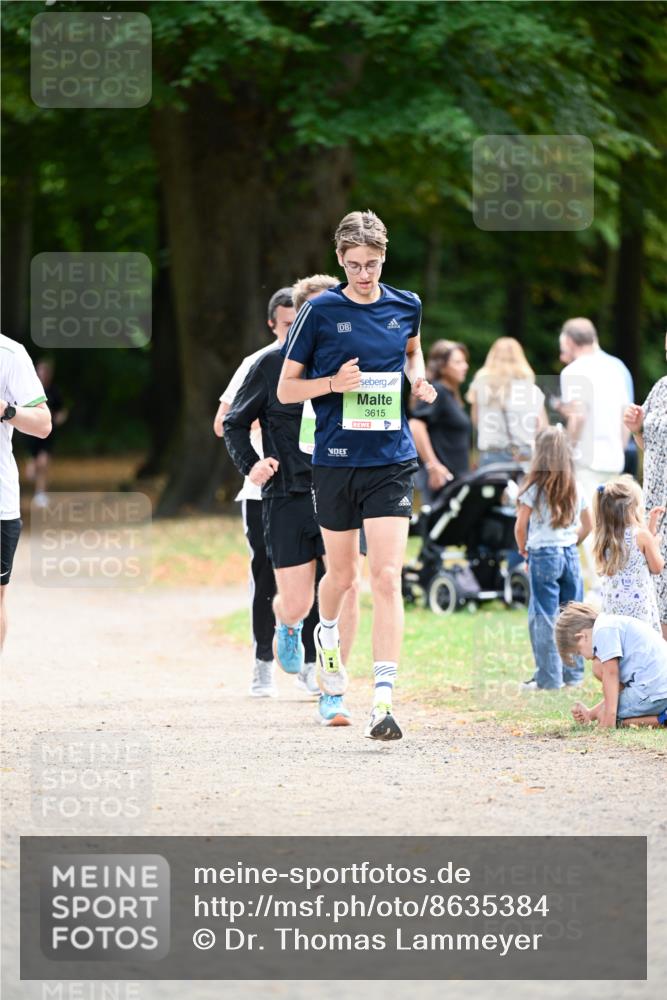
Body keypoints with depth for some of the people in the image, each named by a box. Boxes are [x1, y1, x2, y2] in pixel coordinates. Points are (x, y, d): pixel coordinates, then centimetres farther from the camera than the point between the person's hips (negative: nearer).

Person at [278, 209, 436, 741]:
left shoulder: (406, 306, 4)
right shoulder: (320, 311, -4)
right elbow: (286, 388, 1)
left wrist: (418, 379, 6)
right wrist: (333, 382, -17)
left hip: (391, 462, 0)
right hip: (335, 461, 0)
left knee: (387, 578, -12)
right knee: (342, 574, 14)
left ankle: (384, 699, -15)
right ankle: (328, 636, 49)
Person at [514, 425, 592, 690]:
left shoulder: (534, 488, -10)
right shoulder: (575, 488, 5)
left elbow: (520, 527, -8)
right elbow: (587, 525, 12)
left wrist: (524, 550, 8)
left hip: (543, 556, -5)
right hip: (571, 556, 5)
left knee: (543, 618, 0)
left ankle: (548, 677, 1)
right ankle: (573, 674, 14)